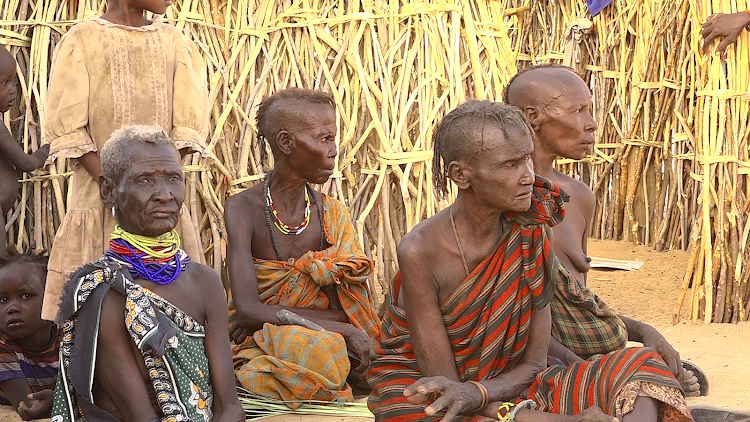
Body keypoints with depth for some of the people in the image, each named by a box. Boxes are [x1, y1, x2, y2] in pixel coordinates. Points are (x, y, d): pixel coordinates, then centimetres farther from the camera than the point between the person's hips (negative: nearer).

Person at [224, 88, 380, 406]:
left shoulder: (332, 214, 4)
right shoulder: (244, 209, -9)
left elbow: (351, 310, -3)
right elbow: (247, 309, -22)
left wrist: (272, 316, -17)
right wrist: (341, 329, -27)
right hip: (259, 352, -4)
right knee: (323, 348, -36)